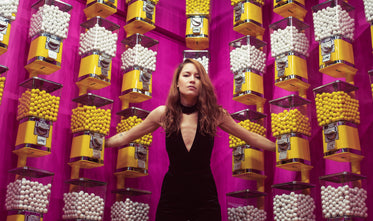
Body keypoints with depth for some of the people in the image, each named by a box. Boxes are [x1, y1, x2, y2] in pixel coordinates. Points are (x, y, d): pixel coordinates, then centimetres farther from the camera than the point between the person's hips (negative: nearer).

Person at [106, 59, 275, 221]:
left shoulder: (214, 114, -5)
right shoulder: (163, 114, -5)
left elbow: (252, 138, 5)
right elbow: (125, 137, 6)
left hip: (205, 197, 0)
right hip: (172, 196, 0)